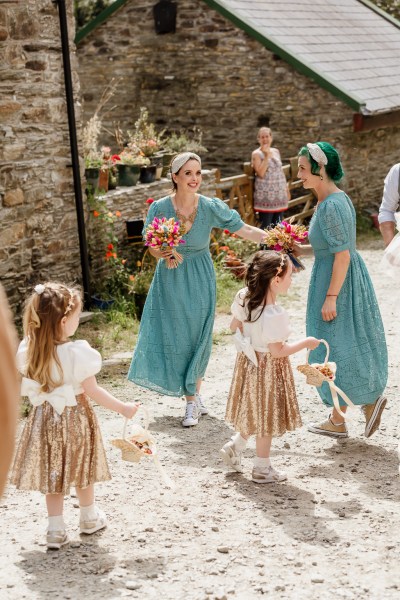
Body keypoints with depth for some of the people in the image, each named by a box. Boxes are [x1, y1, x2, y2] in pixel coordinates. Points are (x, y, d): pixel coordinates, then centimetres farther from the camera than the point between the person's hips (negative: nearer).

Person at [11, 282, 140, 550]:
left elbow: (30, 386, 2)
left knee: (52, 475, 13)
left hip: (44, 418, 3)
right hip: (76, 417, -3)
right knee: (82, 469, 18)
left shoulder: (28, 351, -10)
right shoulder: (77, 353, -26)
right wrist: (123, 408, -11)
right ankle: (90, 518, 36)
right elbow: (92, 391, -20)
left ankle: (56, 529, 15)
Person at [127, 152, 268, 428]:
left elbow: (246, 230, -13)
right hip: (170, 280, 0)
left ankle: (192, 399, 20)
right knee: (176, 337, 2)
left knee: (199, 338, 5)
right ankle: (194, 397, 21)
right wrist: (161, 253, -23)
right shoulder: (160, 208, -12)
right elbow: (152, 247, -1)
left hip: (200, 280, 0)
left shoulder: (211, 207, -12)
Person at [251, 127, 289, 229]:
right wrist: (267, 156, -15)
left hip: (279, 194, 6)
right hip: (266, 195, -6)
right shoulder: (256, 154, -5)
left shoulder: (276, 151, 12)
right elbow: (261, 173, -18)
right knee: (266, 226, -7)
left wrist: (286, 189, 16)